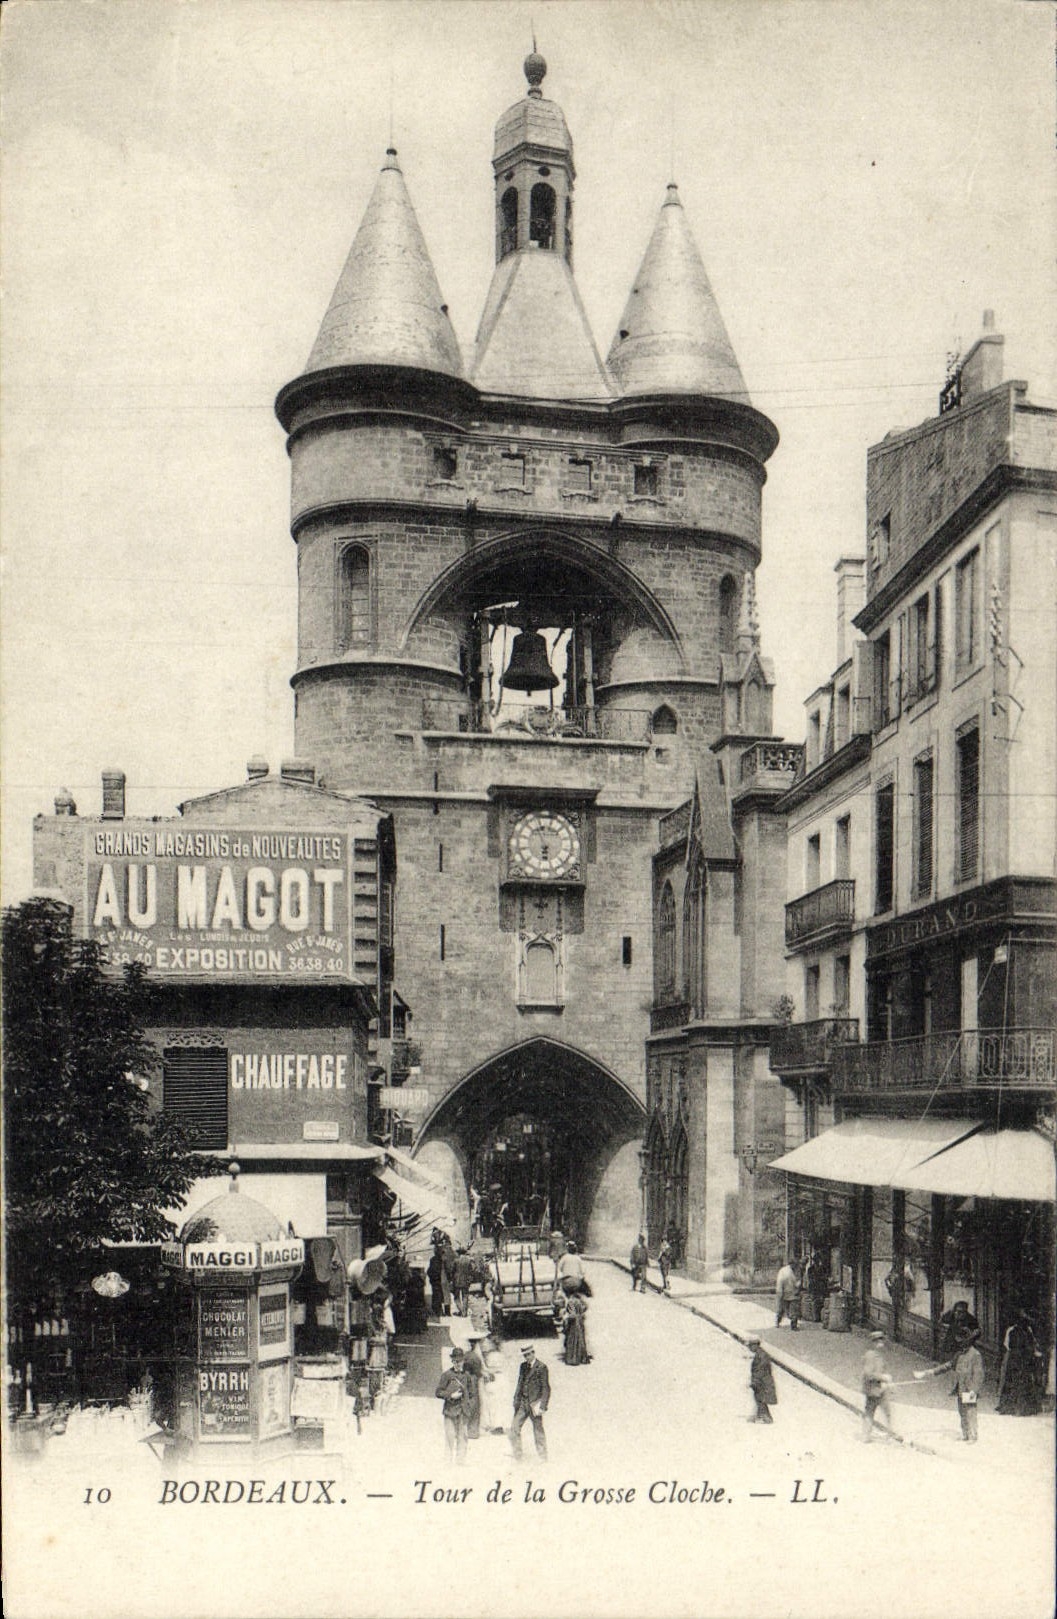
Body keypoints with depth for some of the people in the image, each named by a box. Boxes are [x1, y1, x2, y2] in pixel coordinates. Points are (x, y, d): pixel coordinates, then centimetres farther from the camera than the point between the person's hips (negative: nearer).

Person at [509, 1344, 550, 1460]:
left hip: (534, 1403, -6)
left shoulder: (541, 1368, -9)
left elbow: (546, 1389, -10)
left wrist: (542, 1406, -15)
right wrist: (516, 1400, 12)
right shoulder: (523, 1366, 11)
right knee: (514, 1428, 2)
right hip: (523, 1403, 6)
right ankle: (517, 1457, 12)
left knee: (538, 1431, 2)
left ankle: (543, 1458, 14)